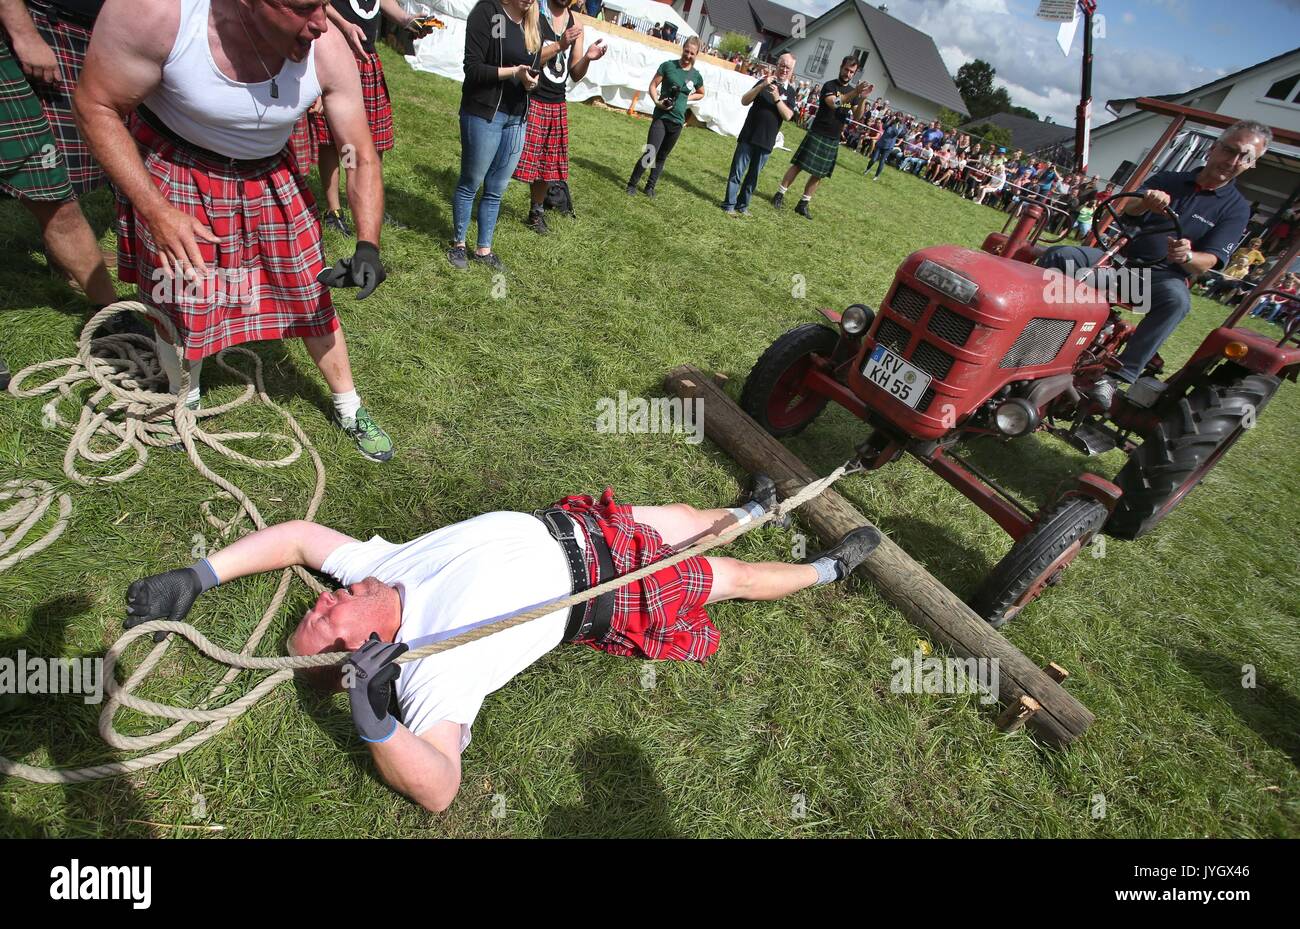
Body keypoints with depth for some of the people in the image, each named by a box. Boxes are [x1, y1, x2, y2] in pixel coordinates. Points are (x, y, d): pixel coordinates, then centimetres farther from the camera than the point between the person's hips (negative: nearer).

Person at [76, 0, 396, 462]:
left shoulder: (328, 52, -24)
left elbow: (362, 157, -16)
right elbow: (98, 108, -18)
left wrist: (367, 246, -29)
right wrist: (155, 211, -26)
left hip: (270, 178, 2)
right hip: (175, 175, -1)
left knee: (311, 298, 4)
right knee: (181, 306, 9)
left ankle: (349, 409, 24)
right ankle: (186, 398, 40)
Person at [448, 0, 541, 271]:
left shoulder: (534, 23, 10)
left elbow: (536, 68, 15)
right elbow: (473, 68, -14)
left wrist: (532, 79, -9)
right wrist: (514, 72, -22)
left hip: (517, 118, 6)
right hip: (483, 113, -6)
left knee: (496, 189, 10)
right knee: (470, 183, 5)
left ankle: (483, 249, 21)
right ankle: (458, 244, 20)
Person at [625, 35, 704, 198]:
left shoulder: (696, 75, 4)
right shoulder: (668, 66, -5)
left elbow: (701, 94, 20)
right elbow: (653, 85, -3)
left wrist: (687, 98, 3)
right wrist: (656, 101, -21)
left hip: (677, 121, 4)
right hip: (661, 117, -4)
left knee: (662, 156, 12)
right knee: (650, 154, -11)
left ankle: (650, 186, 24)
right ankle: (632, 183, 3)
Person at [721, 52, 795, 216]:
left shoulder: (791, 92, 5)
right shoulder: (765, 81, 2)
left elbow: (788, 116, -7)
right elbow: (744, 101, -5)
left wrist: (777, 98, -18)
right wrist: (761, 86, -18)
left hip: (766, 141, 2)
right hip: (748, 136, -1)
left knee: (753, 175, 9)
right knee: (737, 172, -1)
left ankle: (743, 204, 19)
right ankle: (729, 204, 5)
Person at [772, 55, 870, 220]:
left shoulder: (853, 91, 9)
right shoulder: (829, 85, -6)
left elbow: (857, 116, 1)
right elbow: (833, 103, -26)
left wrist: (863, 98, -15)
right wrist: (855, 92, -33)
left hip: (833, 140, 5)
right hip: (817, 135, -5)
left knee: (819, 174, 5)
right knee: (798, 165, -7)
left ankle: (803, 204, 12)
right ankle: (779, 195, 4)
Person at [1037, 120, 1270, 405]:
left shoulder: (1236, 209, 5)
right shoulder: (1167, 180, 12)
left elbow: (1207, 262, -7)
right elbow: (1125, 209, -7)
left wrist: (1187, 256, -31)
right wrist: (1144, 203, -32)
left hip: (1165, 276, -2)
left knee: (1177, 299, -39)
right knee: (1058, 256, -21)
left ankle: (1117, 376, -37)